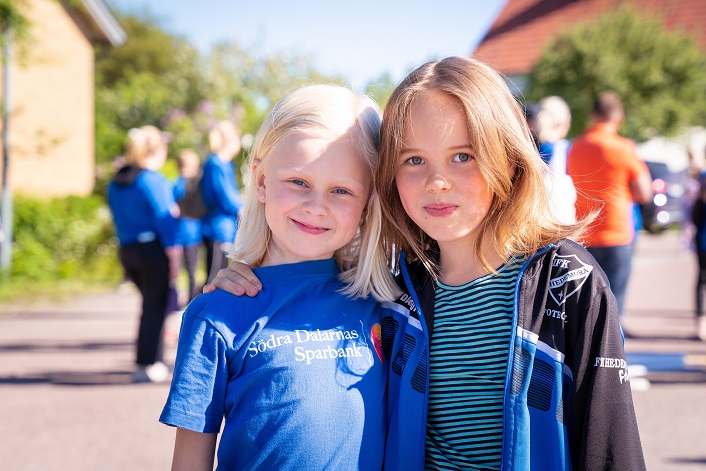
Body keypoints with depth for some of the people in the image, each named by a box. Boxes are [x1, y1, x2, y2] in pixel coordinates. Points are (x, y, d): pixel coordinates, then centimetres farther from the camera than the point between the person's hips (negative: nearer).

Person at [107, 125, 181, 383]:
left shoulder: (116, 183, 10)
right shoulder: (153, 180, -13)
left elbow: (118, 217, 15)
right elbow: (163, 218, -14)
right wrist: (174, 255, -12)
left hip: (127, 251, 7)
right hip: (153, 249, -7)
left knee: (151, 304, 18)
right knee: (155, 306, 2)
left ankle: (153, 362, 21)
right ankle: (147, 365, 4)